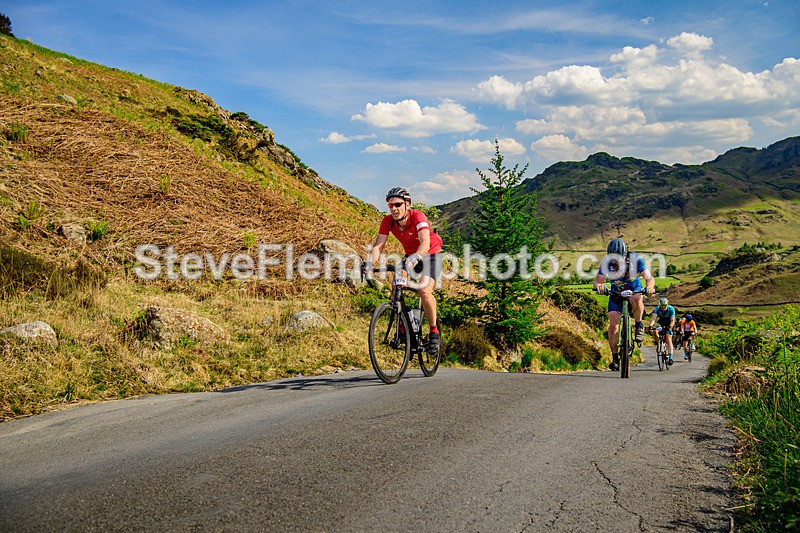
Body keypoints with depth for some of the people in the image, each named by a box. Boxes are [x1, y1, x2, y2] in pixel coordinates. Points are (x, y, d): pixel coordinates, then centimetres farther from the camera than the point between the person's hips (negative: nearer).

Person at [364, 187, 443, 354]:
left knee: (424, 291, -26)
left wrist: (415, 258, -62)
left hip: (430, 255, -5)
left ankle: (434, 331, -4)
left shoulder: (417, 216, -29)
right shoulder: (388, 221, -15)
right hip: (410, 257, 5)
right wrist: (370, 262, -41)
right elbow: (378, 245, -21)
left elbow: (425, 242, -43)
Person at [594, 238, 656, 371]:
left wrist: (649, 287, -50)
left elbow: (649, 278, -27)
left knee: (636, 300, -39)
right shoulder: (606, 262, -19)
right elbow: (598, 280, -25)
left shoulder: (635, 259, -23)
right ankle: (615, 357, 0)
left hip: (635, 291, -2)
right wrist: (599, 286, -49)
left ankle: (639, 325, -11)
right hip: (616, 294, 2)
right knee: (613, 325, -12)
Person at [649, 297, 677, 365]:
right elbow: (654, 318, -32)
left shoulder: (671, 309, -26)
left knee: (668, 339, -18)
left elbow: (672, 321, -29)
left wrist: (670, 327, -48)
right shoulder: (657, 309, -22)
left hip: (669, 325, -3)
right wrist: (651, 325, -50)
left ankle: (670, 358, -20)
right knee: (654, 331, -27)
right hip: (661, 323, 3)